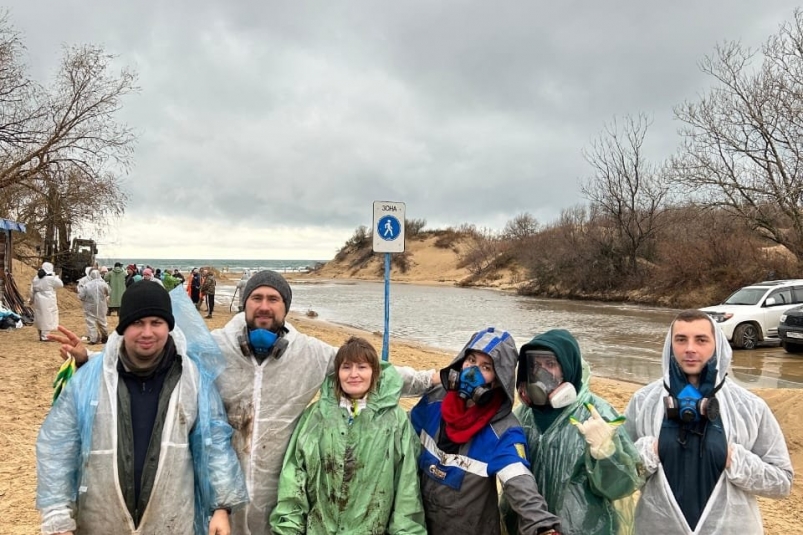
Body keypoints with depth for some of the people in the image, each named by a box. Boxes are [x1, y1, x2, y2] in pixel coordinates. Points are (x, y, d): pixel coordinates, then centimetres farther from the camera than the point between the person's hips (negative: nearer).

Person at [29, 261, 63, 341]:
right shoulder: (51, 278, -13)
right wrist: (55, 277, 6)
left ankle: (41, 335, 25)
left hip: (38, 300, 7)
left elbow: (32, 290, 11)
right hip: (48, 301, -7)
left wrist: (32, 299, 21)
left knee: (40, 317, 15)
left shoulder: (36, 278, 6)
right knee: (47, 318, -1)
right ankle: (45, 336, -2)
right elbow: (61, 284, -3)